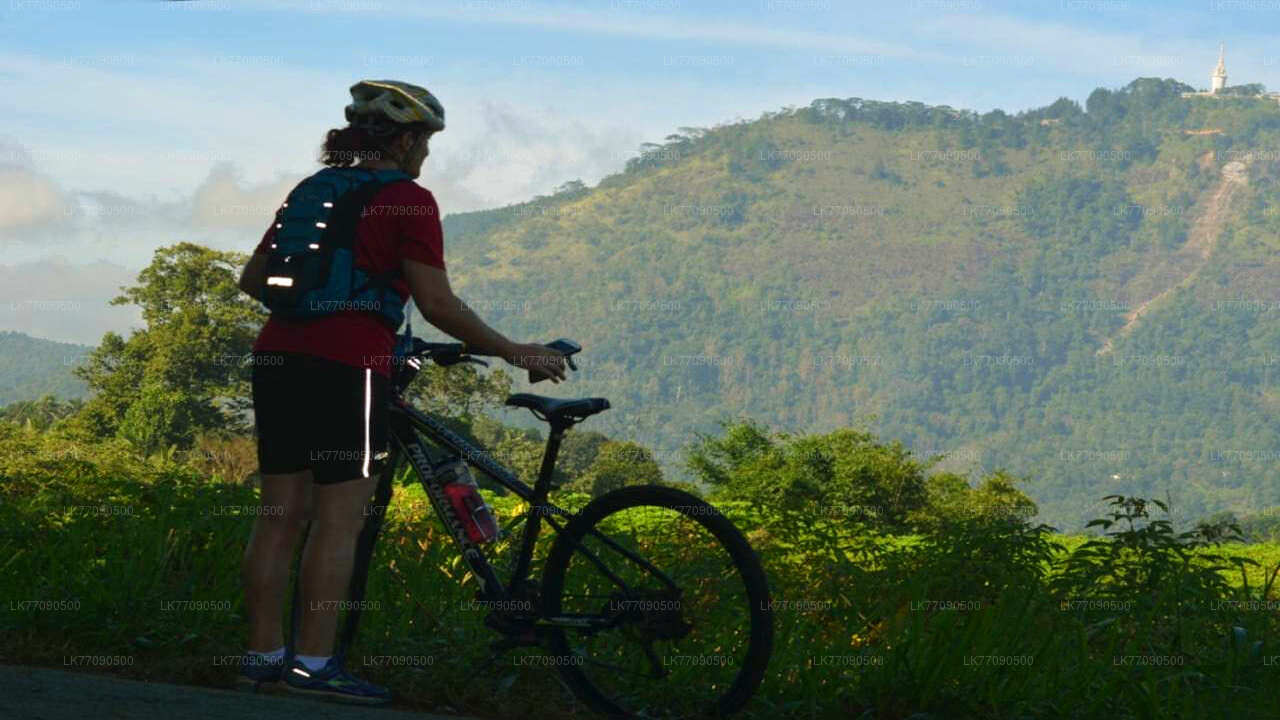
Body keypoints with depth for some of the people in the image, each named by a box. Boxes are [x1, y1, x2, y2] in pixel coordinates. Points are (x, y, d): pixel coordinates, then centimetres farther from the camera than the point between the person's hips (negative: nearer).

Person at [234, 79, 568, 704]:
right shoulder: (408, 200, -4)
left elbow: (253, 278, 20)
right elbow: (437, 303, -9)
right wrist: (514, 353, 0)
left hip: (278, 358, 7)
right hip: (347, 369, -7)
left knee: (280, 516, 10)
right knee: (339, 522, -3)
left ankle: (262, 654, 13)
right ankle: (314, 664, -3)